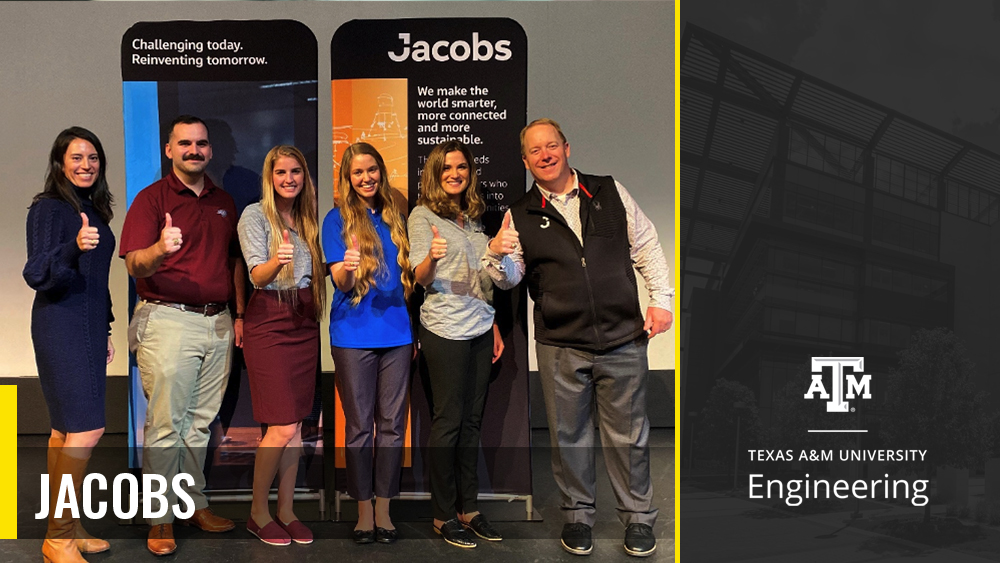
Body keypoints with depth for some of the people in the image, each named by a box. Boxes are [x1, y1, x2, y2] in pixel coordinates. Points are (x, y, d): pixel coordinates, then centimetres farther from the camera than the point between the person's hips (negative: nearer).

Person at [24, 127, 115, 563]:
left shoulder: (93, 209, 14)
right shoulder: (49, 208, -9)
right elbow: (36, 274, -18)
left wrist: (105, 331, 20)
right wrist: (74, 247, -36)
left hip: (89, 326, 8)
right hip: (61, 326, -8)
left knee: (67, 428, 11)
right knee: (87, 429, -11)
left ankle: (64, 526, 19)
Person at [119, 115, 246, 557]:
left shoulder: (224, 202, 15)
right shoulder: (151, 198, -2)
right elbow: (134, 264, -12)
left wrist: (239, 314, 12)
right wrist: (160, 249, -34)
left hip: (218, 322, 5)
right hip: (168, 319, -5)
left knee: (200, 422, 13)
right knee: (166, 424, -2)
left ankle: (195, 504, 24)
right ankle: (161, 519, 9)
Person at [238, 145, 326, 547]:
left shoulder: (308, 217, 12)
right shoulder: (255, 215, -5)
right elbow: (257, 275, -15)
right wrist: (278, 260, -36)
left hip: (305, 323, 6)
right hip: (269, 322, -6)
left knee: (296, 425, 8)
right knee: (282, 427, -7)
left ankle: (285, 511, 19)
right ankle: (257, 513, 12)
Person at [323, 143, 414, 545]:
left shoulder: (395, 217, 12)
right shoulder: (337, 219, 0)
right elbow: (340, 282, -8)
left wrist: (414, 328, 11)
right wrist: (346, 267, -32)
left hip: (397, 334, 4)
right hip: (354, 335, -3)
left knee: (392, 425, 7)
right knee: (359, 426, 4)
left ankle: (383, 509, 18)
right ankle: (363, 511, 16)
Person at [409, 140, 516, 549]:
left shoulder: (474, 217, 16)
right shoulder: (423, 215, -3)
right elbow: (421, 278, -10)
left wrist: (493, 325, 16)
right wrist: (431, 256, -32)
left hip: (480, 330, 6)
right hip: (445, 331, -6)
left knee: (472, 421, 9)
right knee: (448, 421, -2)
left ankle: (468, 507, 19)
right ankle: (444, 515, 10)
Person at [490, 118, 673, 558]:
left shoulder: (610, 192, 5)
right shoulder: (520, 216, 4)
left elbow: (646, 247, 10)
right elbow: (510, 277, 2)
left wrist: (661, 299, 3)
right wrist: (498, 259, -20)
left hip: (623, 339, 0)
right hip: (559, 347, 0)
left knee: (627, 434, 9)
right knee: (568, 436, 10)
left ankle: (638, 517, 27)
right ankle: (578, 514, 30)